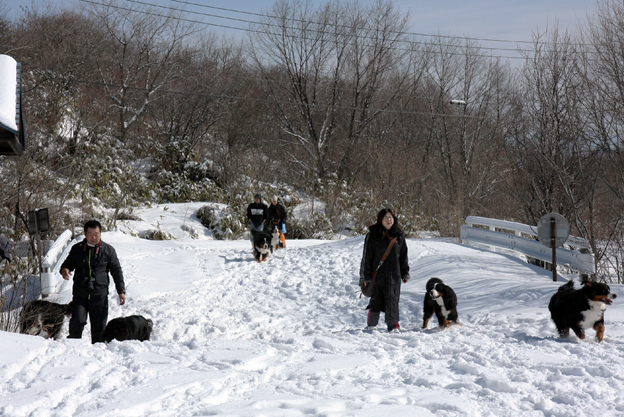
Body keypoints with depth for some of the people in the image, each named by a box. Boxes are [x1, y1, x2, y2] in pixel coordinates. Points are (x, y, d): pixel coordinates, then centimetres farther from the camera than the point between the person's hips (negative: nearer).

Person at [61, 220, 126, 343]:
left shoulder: (108, 250, 5)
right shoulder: (77, 249, 7)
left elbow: (117, 271, 8)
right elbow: (68, 263, 18)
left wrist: (121, 291, 2)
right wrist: (64, 270, -7)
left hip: (100, 296, 0)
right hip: (80, 294, 0)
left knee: (99, 326, 3)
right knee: (77, 321, -15)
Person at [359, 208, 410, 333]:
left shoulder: (399, 235, 8)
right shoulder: (373, 235, -1)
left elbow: (404, 256, 14)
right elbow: (366, 257, -1)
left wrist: (405, 274, 12)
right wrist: (365, 276, -4)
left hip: (393, 275, 1)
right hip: (377, 274, -1)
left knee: (392, 299, -3)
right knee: (376, 300, 6)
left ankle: (393, 325, 2)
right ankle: (371, 325, 20)